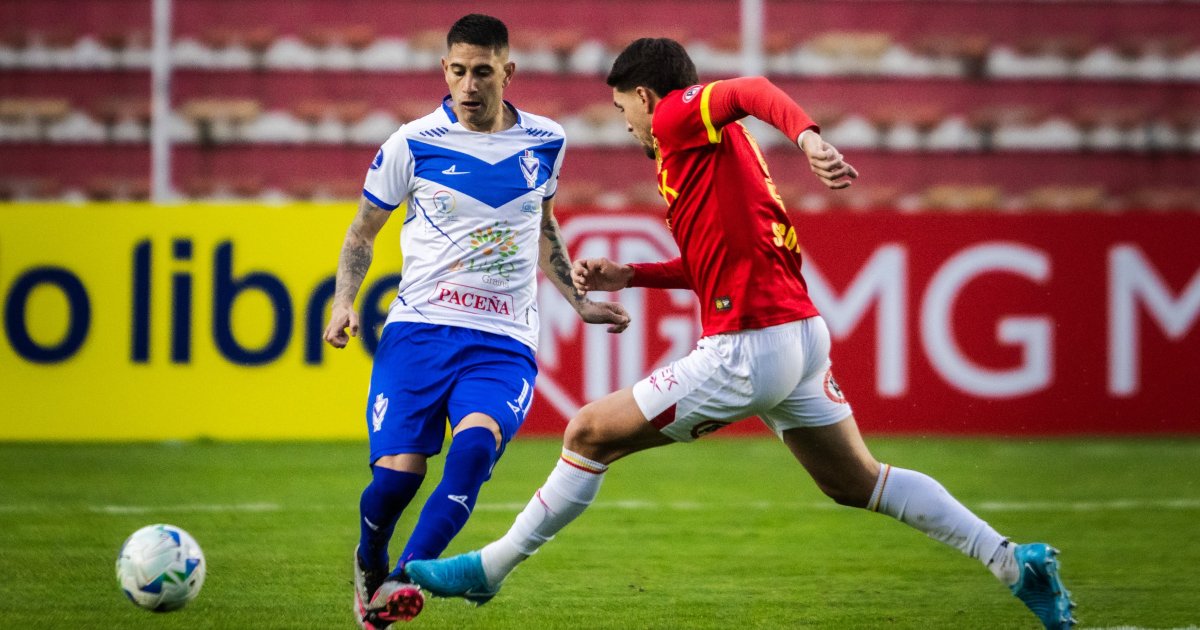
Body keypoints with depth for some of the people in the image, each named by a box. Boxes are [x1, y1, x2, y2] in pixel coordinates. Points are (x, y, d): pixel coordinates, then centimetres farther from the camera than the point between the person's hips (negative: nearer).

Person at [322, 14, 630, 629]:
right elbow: (363, 230, 14)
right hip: (418, 327, -1)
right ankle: (369, 565, 19)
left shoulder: (544, 142, 9)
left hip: (503, 344, 1)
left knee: (475, 443, -28)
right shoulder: (414, 143, 1)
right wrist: (343, 302, -2)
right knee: (397, 472, -15)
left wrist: (580, 303, 25)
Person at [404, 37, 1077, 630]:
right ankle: (1014, 560, 9)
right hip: (801, 334, 9)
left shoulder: (677, 117, -4)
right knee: (858, 483, 16)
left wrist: (809, 137, -43)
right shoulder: (716, 143, 23)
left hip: (745, 353, -9)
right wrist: (629, 275, 25)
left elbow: (754, 90, -25)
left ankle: (489, 569, 8)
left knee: (589, 434, 0)